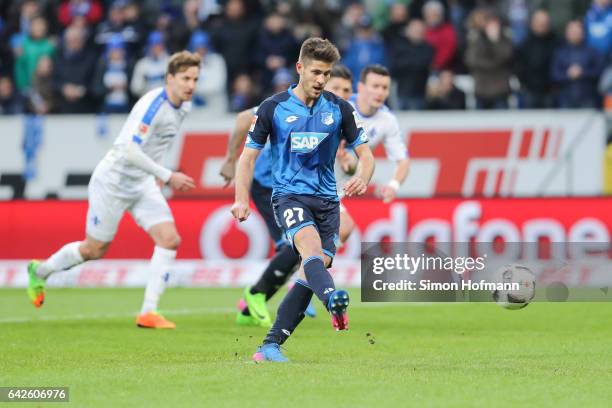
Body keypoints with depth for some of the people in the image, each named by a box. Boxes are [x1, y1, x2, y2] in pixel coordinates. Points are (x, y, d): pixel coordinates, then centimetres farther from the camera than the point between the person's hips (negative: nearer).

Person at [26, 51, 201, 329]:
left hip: (142, 182, 8)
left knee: (169, 239, -11)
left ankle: (148, 312, -11)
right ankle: (39, 271, 34)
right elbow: (131, 150, -33)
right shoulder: (153, 104, -26)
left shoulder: (182, 106, 2)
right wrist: (167, 176, -33)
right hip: (114, 179, -8)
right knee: (94, 250, 7)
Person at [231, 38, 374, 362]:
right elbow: (248, 156, 4)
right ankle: (333, 301, -61)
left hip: (327, 199, 3)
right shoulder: (273, 108, 0)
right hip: (289, 195, -3)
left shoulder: (339, 109, 6)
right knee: (310, 243, -31)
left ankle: (270, 346, -1)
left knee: (314, 269, -8)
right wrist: (242, 200, -9)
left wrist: (362, 178, -15)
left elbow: (365, 154, 8)